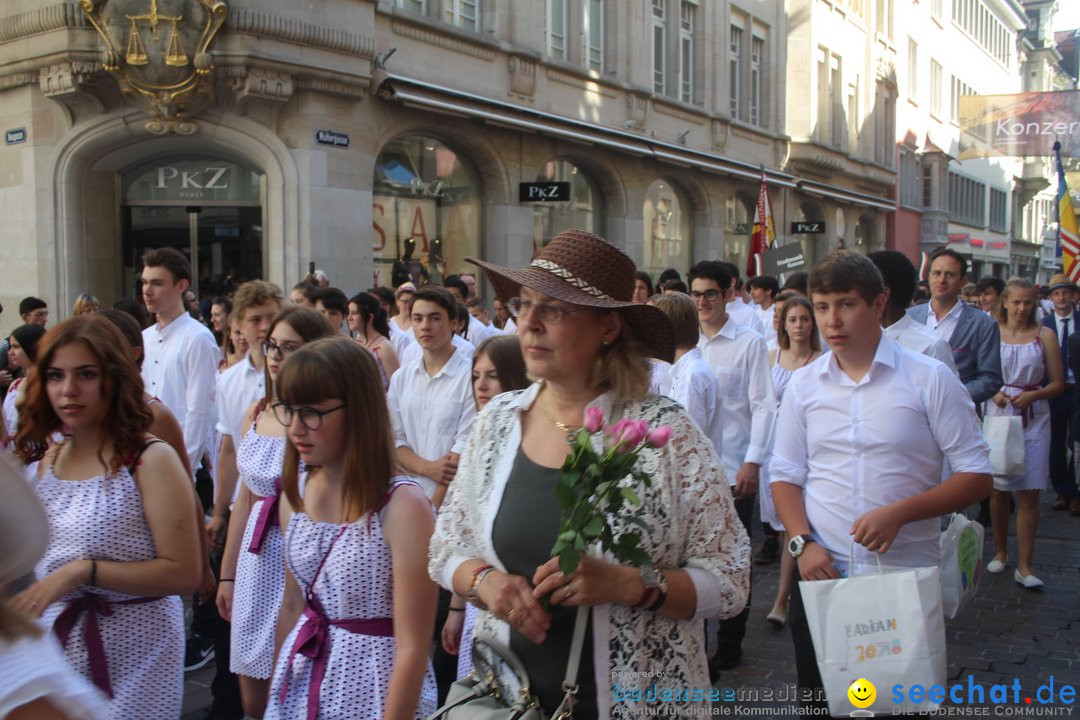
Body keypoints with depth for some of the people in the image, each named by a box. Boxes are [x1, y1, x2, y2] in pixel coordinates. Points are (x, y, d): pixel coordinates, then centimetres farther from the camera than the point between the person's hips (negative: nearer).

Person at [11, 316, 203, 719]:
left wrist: (84, 571, -23)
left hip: (131, 654, -5)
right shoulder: (47, 459, 4)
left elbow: (184, 574, -19)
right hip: (54, 641, 6)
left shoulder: (150, 460, -15)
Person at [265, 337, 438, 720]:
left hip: (375, 688, -6)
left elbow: (412, 648, -20)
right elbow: (292, 608, 9)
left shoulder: (402, 506, -22)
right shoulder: (296, 494, -2)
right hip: (303, 681, 6)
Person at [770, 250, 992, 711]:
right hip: (821, 573, 3)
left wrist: (900, 513, -18)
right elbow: (785, 475, 8)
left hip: (908, 576, -2)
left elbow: (976, 476, -4)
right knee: (822, 700, 14)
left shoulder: (930, 379, -4)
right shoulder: (802, 386, 4)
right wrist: (802, 543, -9)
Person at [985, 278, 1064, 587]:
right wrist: (993, 393, -13)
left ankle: (1024, 566, 3)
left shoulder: (1045, 335, 2)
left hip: (1033, 419, 0)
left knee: (1029, 493, -3)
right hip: (997, 414, 1)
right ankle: (1000, 552, 26)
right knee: (998, 489, 8)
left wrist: (1032, 395, -14)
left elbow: (1058, 383, 3)